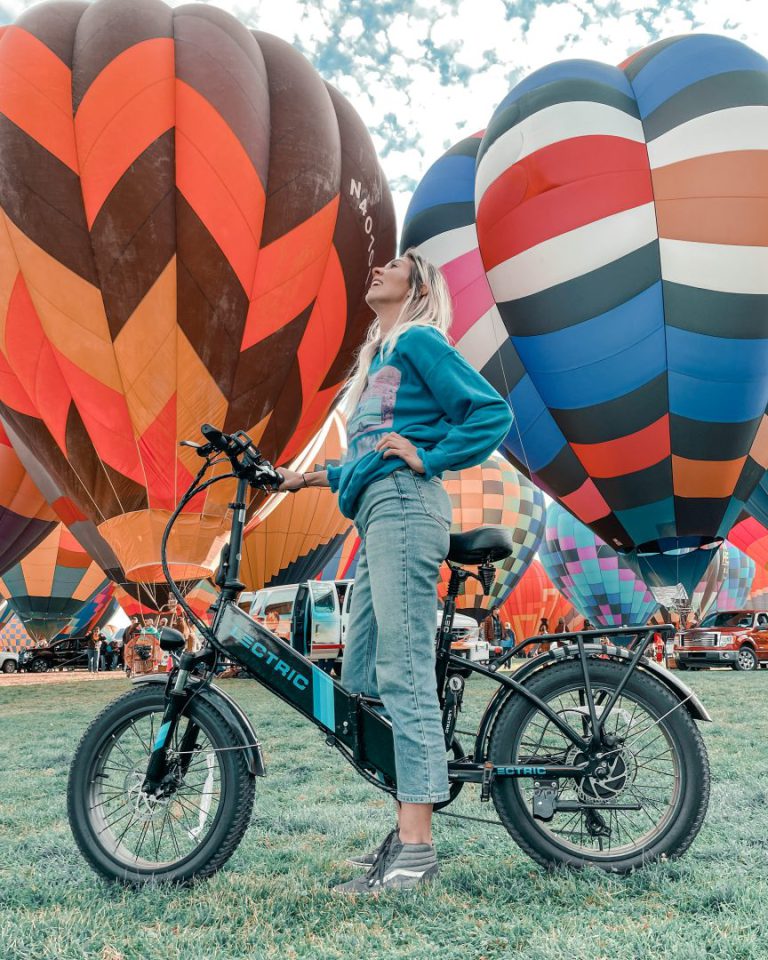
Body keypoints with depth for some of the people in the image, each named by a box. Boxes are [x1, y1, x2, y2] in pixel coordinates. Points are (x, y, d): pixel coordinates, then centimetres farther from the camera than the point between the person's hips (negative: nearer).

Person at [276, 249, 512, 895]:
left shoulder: (418, 340, 3)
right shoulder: (377, 359, 30)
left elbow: (492, 413, -7)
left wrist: (427, 459, -11)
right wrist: (324, 476, 27)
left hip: (405, 506, -10)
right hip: (377, 514, 10)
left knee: (403, 673, -14)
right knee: (361, 676, 5)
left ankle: (416, 847, -12)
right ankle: (406, 825, 11)